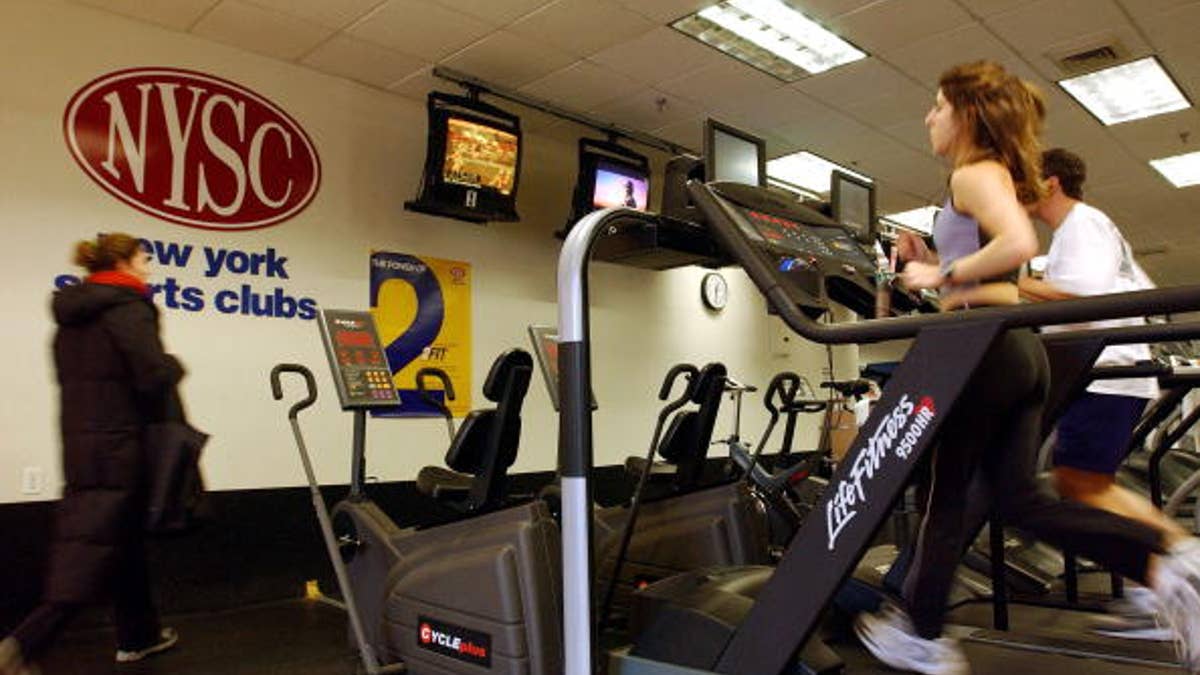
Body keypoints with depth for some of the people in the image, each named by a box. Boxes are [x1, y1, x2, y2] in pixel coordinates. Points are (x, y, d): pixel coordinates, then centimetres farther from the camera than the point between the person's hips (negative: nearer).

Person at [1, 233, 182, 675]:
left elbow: (73, 376, 15)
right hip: (118, 444, -9)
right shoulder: (130, 309, -12)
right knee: (92, 553, -3)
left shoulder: (72, 315, 14)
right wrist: (174, 367, -2)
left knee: (124, 540, 17)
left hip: (79, 441, 9)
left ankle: (139, 635, 27)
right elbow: (155, 377, -21)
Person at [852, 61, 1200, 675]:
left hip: (983, 343, -9)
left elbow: (1020, 243, -25)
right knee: (1019, 498, 9)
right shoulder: (1000, 176, 23)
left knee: (946, 490, 1)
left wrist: (942, 275, -15)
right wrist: (935, 263, 16)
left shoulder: (974, 173, -7)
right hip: (1019, 347, 10)